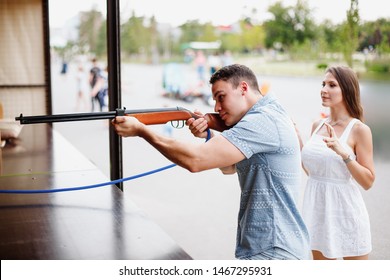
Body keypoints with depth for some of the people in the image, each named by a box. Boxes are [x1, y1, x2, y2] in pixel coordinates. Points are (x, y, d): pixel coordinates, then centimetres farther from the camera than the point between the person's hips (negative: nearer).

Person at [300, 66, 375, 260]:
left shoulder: (359, 130, -12)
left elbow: (368, 182, -14)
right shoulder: (317, 126, 4)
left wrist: (344, 152, -26)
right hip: (317, 209, 6)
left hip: (345, 211, -5)